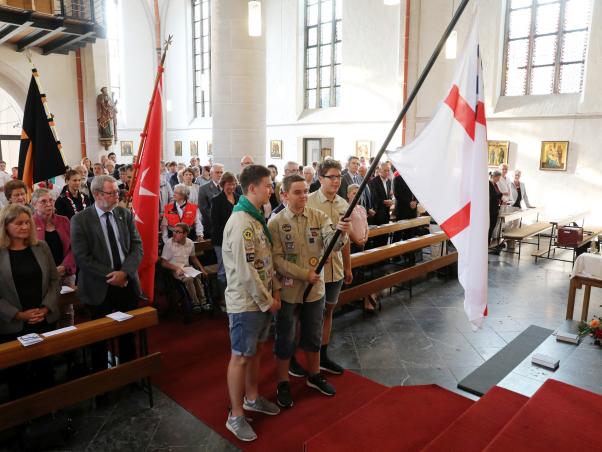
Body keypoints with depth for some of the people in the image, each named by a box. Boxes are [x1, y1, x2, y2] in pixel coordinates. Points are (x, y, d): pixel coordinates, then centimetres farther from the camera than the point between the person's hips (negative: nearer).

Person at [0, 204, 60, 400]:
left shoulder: (41, 247, 4)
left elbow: (54, 279, 5)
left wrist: (46, 308, -7)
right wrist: (18, 314, -14)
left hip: (45, 321, 3)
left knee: (45, 368, 13)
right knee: (17, 373, 9)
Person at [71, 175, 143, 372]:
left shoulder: (125, 214, 4)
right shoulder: (80, 220, -7)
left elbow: (137, 246, 0)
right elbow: (82, 258, -12)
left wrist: (125, 272, -15)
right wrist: (111, 275, -16)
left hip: (128, 283, 3)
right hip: (99, 288, -3)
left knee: (129, 332, 13)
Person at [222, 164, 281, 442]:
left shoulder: (257, 218, 7)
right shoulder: (240, 222, -23)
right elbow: (245, 271, -24)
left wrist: (275, 289, 5)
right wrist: (267, 301, -15)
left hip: (262, 299, 9)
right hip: (245, 302, -9)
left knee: (256, 350, 21)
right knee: (241, 356, 5)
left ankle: (252, 398, 40)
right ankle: (236, 416, 20)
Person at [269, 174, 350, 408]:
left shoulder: (319, 216, -4)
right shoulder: (276, 223, -11)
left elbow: (332, 244, -18)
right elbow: (276, 259, -14)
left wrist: (341, 233, -40)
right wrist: (304, 274, -22)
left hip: (315, 288, 3)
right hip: (287, 291, -3)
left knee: (313, 336, 20)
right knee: (285, 340, 12)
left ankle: (314, 376, 42)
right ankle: (283, 384, 31)